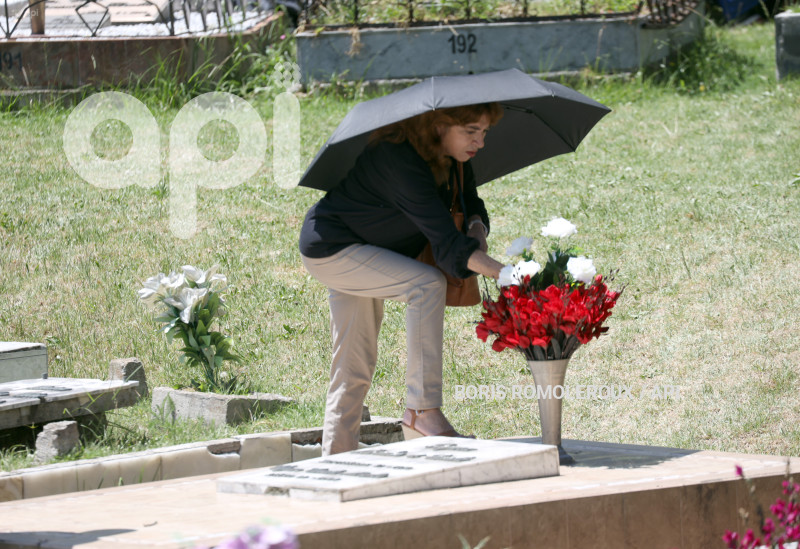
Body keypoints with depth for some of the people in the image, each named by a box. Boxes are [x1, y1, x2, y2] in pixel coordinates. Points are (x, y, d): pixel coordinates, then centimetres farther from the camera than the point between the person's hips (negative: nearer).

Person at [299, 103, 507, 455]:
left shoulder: (453, 160, -5)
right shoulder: (400, 159, -33)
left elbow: (471, 205, 5)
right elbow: (445, 241, -37)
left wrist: (477, 229, -19)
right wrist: (505, 275, -43)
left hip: (356, 255, 10)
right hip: (329, 249, -10)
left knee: (356, 366, 10)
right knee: (427, 284, -27)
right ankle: (422, 411, -26)